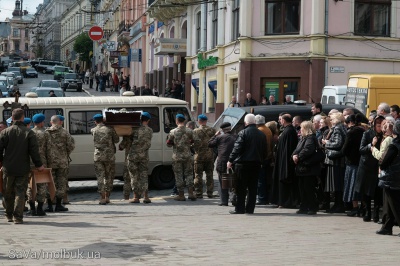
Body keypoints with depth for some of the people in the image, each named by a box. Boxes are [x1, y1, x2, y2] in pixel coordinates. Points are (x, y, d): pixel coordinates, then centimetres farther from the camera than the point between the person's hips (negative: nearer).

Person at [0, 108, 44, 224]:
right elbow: (34, 150, -6)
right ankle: (18, 216, -6)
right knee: (20, 192, 1)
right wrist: (39, 165, 3)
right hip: (23, 169, -1)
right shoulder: (29, 133, -4)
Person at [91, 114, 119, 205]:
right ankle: (107, 197, 13)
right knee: (109, 177, 12)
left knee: (100, 177, 2)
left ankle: (102, 198, -5)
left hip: (98, 156, 0)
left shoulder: (93, 130, 4)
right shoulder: (110, 129, -2)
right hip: (109, 156, 0)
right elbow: (116, 140, 8)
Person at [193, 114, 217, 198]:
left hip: (199, 156, -3)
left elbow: (197, 142, -19)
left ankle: (199, 193, 3)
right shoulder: (212, 130, 2)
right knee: (209, 175, 12)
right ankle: (210, 193, 13)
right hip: (210, 156, 3)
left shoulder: (195, 131, -8)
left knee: (198, 175, 4)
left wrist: (196, 149, -3)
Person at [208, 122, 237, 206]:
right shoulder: (236, 138, 6)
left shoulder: (220, 137, -3)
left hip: (222, 163, -3)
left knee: (222, 183, 4)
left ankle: (224, 201, 0)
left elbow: (210, 144, 8)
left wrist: (215, 135, 16)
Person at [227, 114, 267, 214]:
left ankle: (240, 208, 2)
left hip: (243, 163, -5)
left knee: (241, 188, 2)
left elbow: (237, 148, -14)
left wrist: (230, 161, -8)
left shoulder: (243, 133, -9)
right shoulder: (261, 134, 8)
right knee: (253, 187, 8)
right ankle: (250, 208, 9)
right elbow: (265, 151, 11)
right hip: (256, 164, 5)